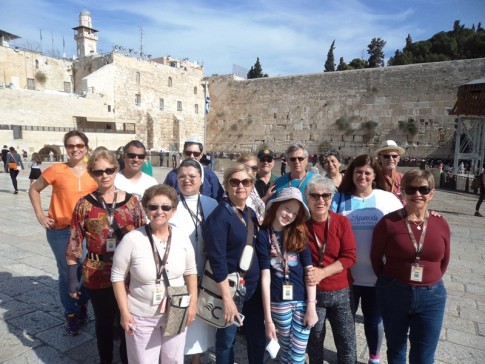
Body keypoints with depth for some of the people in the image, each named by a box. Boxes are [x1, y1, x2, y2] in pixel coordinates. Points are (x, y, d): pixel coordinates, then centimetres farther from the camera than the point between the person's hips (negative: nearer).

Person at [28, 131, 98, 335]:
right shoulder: (56, 170, -8)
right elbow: (34, 189, 5)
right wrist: (40, 215, -2)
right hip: (60, 230, -2)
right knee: (67, 273, 8)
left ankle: (83, 308, 35)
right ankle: (71, 315, 27)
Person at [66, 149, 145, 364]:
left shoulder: (131, 201, -3)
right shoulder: (85, 204, -5)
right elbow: (74, 243, -2)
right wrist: (72, 279, -2)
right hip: (97, 274, 0)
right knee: (103, 320, 18)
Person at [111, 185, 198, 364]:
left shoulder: (182, 237, -10)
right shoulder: (132, 239, -20)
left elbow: (190, 272, 1)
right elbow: (118, 276, -10)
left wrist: (193, 303, 0)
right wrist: (124, 312, -10)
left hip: (176, 313, 3)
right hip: (141, 315, -2)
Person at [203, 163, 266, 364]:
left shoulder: (251, 213, 6)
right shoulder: (219, 216, -17)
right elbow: (217, 260, -20)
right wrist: (227, 298, -21)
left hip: (254, 286, 7)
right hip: (230, 287, -7)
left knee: (258, 339, 18)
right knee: (226, 340, 12)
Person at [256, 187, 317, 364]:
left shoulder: (299, 233, 2)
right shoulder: (263, 235, -6)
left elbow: (309, 271, -2)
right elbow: (265, 277, -9)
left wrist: (311, 306, -8)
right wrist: (268, 318, -8)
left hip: (303, 300, 2)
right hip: (279, 302, -1)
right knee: (285, 350, 16)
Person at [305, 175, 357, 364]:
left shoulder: (342, 222, -5)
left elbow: (349, 256, -9)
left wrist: (322, 273, -19)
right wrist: (308, 274, -12)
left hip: (341, 292, 1)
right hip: (312, 293, 0)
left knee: (348, 345, 11)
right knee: (314, 343, 17)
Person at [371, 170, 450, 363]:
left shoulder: (441, 224, -3)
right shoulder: (388, 222, -13)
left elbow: (444, 261, 11)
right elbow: (376, 257, -2)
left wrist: (430, 282, 9)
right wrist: (390, 281, 7)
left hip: (431, 296, 2)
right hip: (393, 294, -2)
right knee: (396, 348, 19)